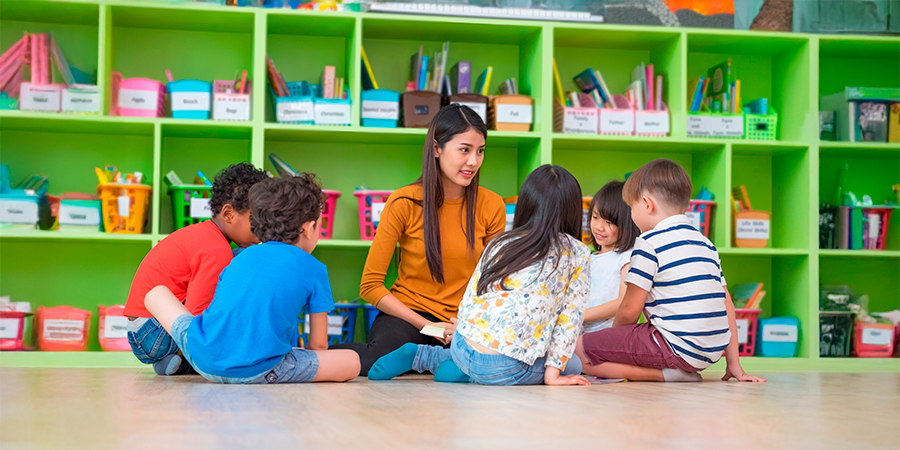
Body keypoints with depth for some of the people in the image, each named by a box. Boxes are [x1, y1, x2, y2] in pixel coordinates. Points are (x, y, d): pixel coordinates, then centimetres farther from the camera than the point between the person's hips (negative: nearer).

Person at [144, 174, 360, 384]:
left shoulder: (242, 256, 20)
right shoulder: (314, 269, 8)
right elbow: (318, 344, 10)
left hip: (202, 359, 5)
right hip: (255, 372, -5)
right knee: (352, 362, 1)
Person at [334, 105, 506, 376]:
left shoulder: (491, 206, 0)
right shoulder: (404, 203, -8)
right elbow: (370, 285, -5)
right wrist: (427, 325, -13)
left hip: (466, 323, 3)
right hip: (409, 315, -3)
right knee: (380, 358, -37)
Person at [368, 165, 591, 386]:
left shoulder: (500, 243, 13)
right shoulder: (578, 254, 1)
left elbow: (470, 296, 14)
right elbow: (570, 317, -1)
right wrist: (553, 373, 4)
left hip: (463, 346, 7)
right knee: (573, 366, 21)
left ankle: (421, 355, 20)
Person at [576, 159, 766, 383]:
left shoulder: (649, 242, -7)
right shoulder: (704, 242, 17)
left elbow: (630, 309, -7)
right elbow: (726, 303, 17)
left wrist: (612, 338, 14)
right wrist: (734, 363, 20)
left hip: (677, 347, -9)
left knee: (579, 349, -7)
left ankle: (664, 374, -11)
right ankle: (681, 372, 8)